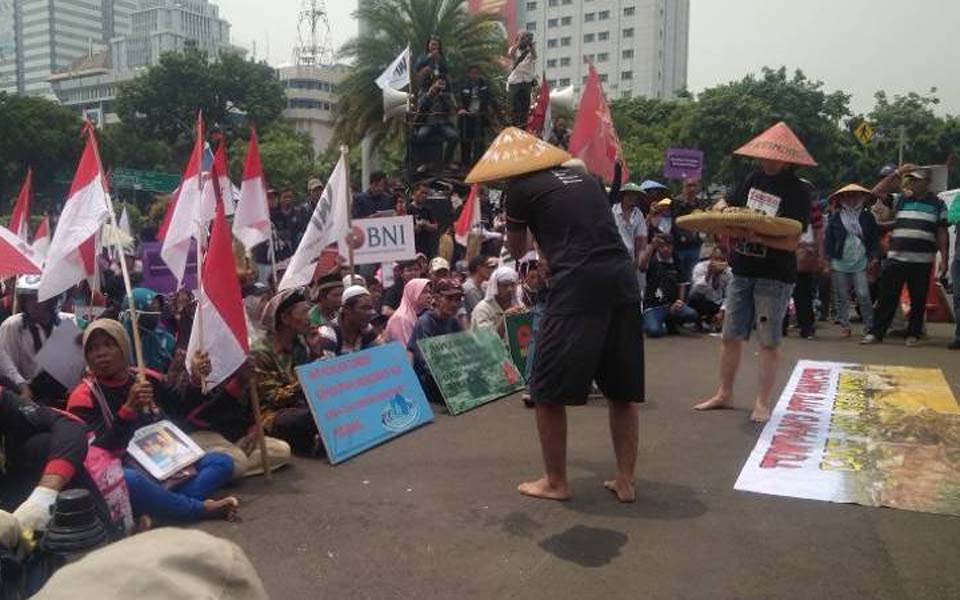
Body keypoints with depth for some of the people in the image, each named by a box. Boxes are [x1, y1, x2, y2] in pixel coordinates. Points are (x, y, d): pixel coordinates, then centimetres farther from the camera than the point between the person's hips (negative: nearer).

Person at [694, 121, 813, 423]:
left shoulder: (797, 191, -10)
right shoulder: (755, 178, 6)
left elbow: (792, 242, -17)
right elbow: (729, 205, 18)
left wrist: (756, 236, -29)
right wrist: (723, 213, -5)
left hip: (775, 276, -6)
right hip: (743, 270, 6)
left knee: (769, 342, 2)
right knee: (730, 336, 10)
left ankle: (762, 402, 12)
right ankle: (724, 394, 23)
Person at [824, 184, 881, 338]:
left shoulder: (868, 217, 7)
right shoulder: (835, 218, 5)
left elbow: (874, 239, 7)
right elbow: (828, 239, 5)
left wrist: (874, 258, -1)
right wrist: (828, 259, -1)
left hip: (860, 263, -1)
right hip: (839, 263, 1)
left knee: (864, 295, -5)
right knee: (842, 297, 5)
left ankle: (869, 326, 4)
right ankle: (844, 326, 13)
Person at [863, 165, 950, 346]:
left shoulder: (938, 204, 6)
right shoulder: (900, 200, 11)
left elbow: (942, 233, 4)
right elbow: (877, 192, 4)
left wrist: (944, 259, -3)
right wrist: (897, 173, 0)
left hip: (922, 261, -1)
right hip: (895, 258, 1)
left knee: (918, 300, 6)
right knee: (887, 297, 1)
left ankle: (913, 334, 16)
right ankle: (876, 333, 5)